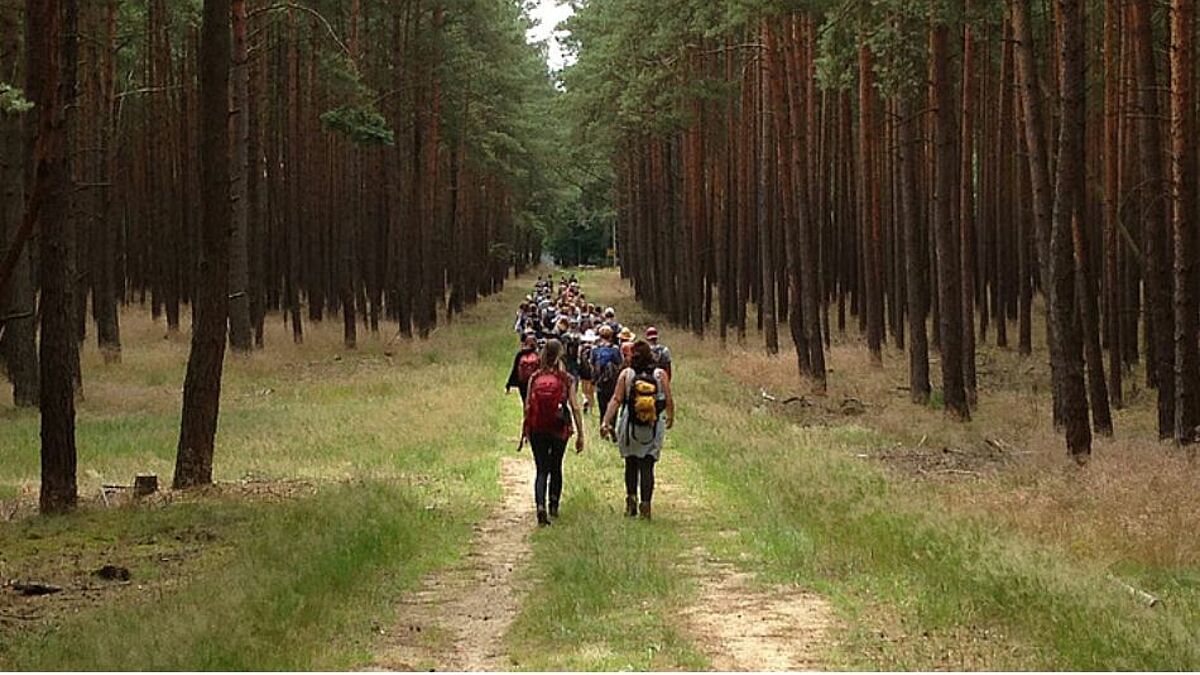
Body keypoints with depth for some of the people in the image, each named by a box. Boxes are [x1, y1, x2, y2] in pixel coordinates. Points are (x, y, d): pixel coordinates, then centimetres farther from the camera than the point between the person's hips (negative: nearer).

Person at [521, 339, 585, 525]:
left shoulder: (535, 378, 0)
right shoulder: (567, 379, -4)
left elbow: (527, 407, 1)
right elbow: (575, 407, -7)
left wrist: (523, 432, 9)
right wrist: (580, 435, -3)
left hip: (537, 430, 0)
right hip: (559, 430, 0)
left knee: (542, 469, 3)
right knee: (556, 468, 19)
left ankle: (540, 505, -18)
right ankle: (554, 505, 29)